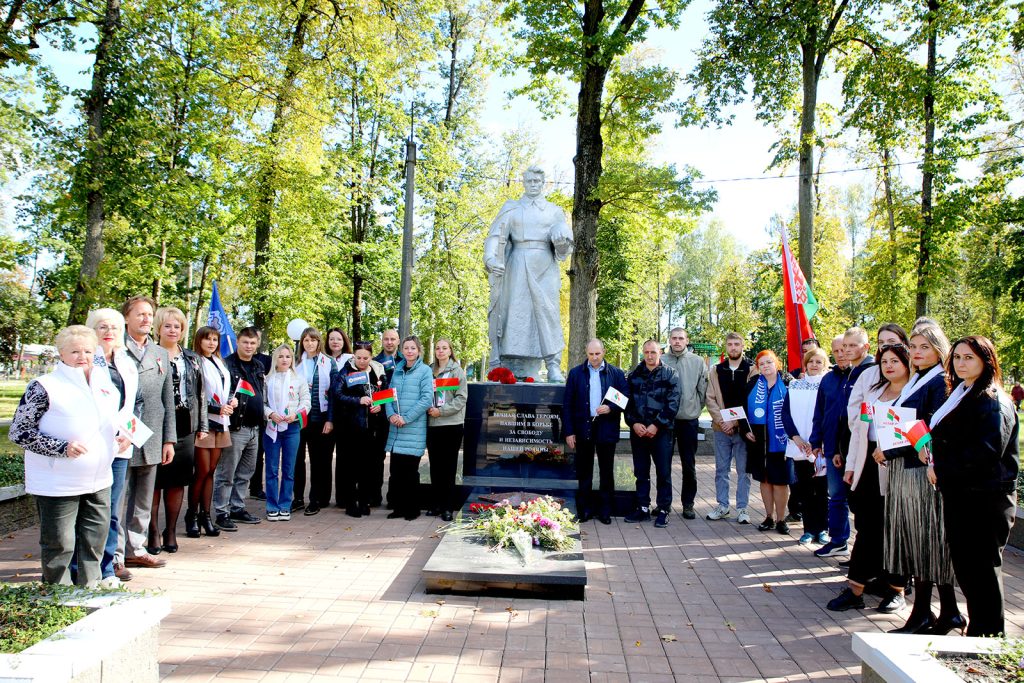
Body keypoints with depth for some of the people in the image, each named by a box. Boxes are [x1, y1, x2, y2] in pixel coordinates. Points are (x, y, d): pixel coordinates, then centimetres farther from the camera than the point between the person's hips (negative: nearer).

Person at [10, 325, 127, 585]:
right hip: (58, 485, -6)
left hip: (99, 482, 6)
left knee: (96, 540, 13)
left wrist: (121, 437, 4)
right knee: (59, 544, 4)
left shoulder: (104, 382, 8)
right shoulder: (45, 387, -12)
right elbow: (19, 432, -12)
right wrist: (62, 448, -22)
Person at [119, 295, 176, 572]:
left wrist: (169, 439, 11)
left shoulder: (161, 354, 15)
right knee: (119, 499, -2)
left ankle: (135, 549, 23)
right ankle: (115, 556, 7)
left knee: (143, 500, 12)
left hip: (151, 442, 6)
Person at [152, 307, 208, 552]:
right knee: (155, 481, 0)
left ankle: (171, 531, 19)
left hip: (185, 428, 4)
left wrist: (203, 426, 12)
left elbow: (201, 394, 16)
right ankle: (153, 532, 11)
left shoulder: (192, 359, 14)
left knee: (178, 481, 9)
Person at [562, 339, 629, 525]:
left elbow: (626, 399, 3)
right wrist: (569, 432, -4)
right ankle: (584, 509, 18)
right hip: (583, 428, 0)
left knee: (607, 472, 8)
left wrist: (610, 408, -16)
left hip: (606, 428, 0)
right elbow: (567, 404, 2)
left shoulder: (616, 374, 2)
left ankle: (605, 510, 18)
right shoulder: (575, 373, 3)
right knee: (583, 472, 8)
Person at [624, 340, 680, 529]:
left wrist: (657, 425, -13)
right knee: (641, 472, 10)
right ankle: (643, 508, 19)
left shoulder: (669, 375, 0)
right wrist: (634, 423, -7)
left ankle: (663, 509, 11)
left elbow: (673, 404, -7)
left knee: (663, 472, 1)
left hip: (661, 431, -3)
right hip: (638, 431, 3)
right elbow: (627, 401, 7)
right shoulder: (634, 375, 8)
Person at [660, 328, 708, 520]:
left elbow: (703, 390, 3)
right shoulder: (661, 361, -1)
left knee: (689, 465, 7)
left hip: (689, 420, 0)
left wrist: (695, 409, 4)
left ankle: (688, 504, 17)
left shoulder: (697, 362, 0)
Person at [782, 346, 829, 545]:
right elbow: (785, 412, 4)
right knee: (805, 489, 6)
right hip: (800, 446, 2)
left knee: (822, 489, 3)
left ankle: (822, 529, 13)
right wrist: (796, 437, -9)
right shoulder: (795, 386, 9)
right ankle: (809, 529, 13)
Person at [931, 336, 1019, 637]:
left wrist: (942, 468, -14)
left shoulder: (994, 403, -12)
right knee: (963, 564, 14)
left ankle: (989, 635, 11)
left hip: (985, 498, -9)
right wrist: (938, 465, 8)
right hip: (958, 494, 9)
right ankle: (976, 628, 25)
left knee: (982, 568, 0)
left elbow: (985, 453, -21)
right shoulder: (958, 396, 15)